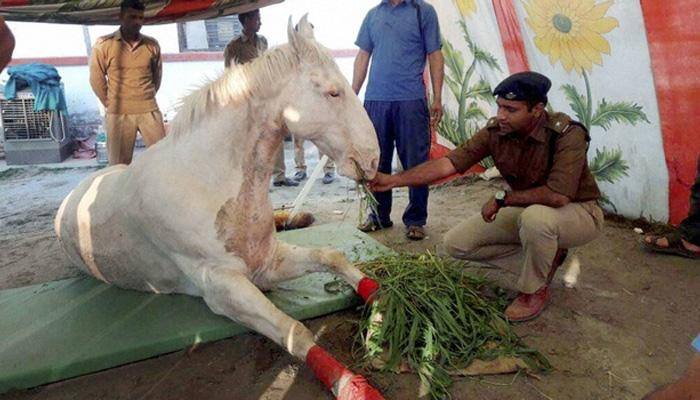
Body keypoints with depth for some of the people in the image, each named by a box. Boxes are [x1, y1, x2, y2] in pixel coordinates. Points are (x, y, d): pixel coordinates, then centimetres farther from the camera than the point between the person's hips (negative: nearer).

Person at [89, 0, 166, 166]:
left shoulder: (152, 44, 2)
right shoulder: (103, 44, -5)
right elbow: (96, 78, 2)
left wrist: (147, 98, 15)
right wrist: (110, 104, 6)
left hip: (149, 110, 2)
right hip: (119, 113, -2)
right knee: (119, 163, 5)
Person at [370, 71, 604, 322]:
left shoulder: (567, 135, -28)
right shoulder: (495, 131, -14)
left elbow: (558, 196, -38)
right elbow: (449, 163, -21)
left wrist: (501, 198, -27)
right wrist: (394, 180, -30)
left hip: (578, 211, -6)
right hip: (527, 210, 6)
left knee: (536, 217, -42)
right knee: (456, 244, -1)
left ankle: (535, 291, -11)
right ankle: (547, 250, 11)